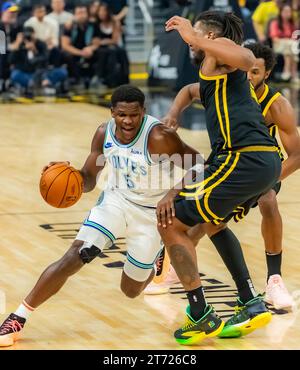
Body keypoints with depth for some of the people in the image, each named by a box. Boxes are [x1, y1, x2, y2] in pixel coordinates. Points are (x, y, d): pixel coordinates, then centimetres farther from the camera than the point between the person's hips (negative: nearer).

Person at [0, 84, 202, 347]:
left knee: (131, 289, 10)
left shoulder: (159, 137, -29)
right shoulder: (104, 134, -11)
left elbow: (195, 163, -18)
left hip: (151, 213, -3)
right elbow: (88, 180, -2)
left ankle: (157, 261, 48)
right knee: (74, 257, -18)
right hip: (115, 200, 3)